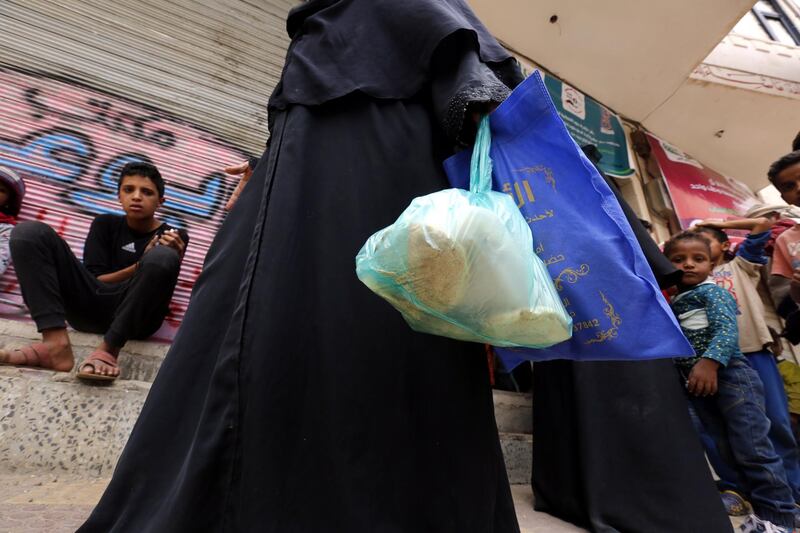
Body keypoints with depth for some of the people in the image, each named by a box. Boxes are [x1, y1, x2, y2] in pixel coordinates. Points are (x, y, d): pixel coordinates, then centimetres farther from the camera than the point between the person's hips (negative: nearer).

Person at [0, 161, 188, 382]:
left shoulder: (174, 237, 8)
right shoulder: (105, 224, 17)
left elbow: (158, 285, -3)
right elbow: (96, 280, 3)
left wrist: (171, 261, -24)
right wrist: (141, 265, -14)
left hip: (136, 315, -3)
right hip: (90, 306, 4)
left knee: (163, 256, -30)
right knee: (29, 231, -10)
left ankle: (107, 350, -31)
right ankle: (57, 345, -26)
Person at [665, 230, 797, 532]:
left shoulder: (712, 293, -6)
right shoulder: (670, 301, 13)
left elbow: (727, 331, -22)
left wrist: (710, 362, -35)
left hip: (730, 376, -7)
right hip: (697, 383, 7)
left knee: (753, 449, -1)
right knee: (727, 449, 14)